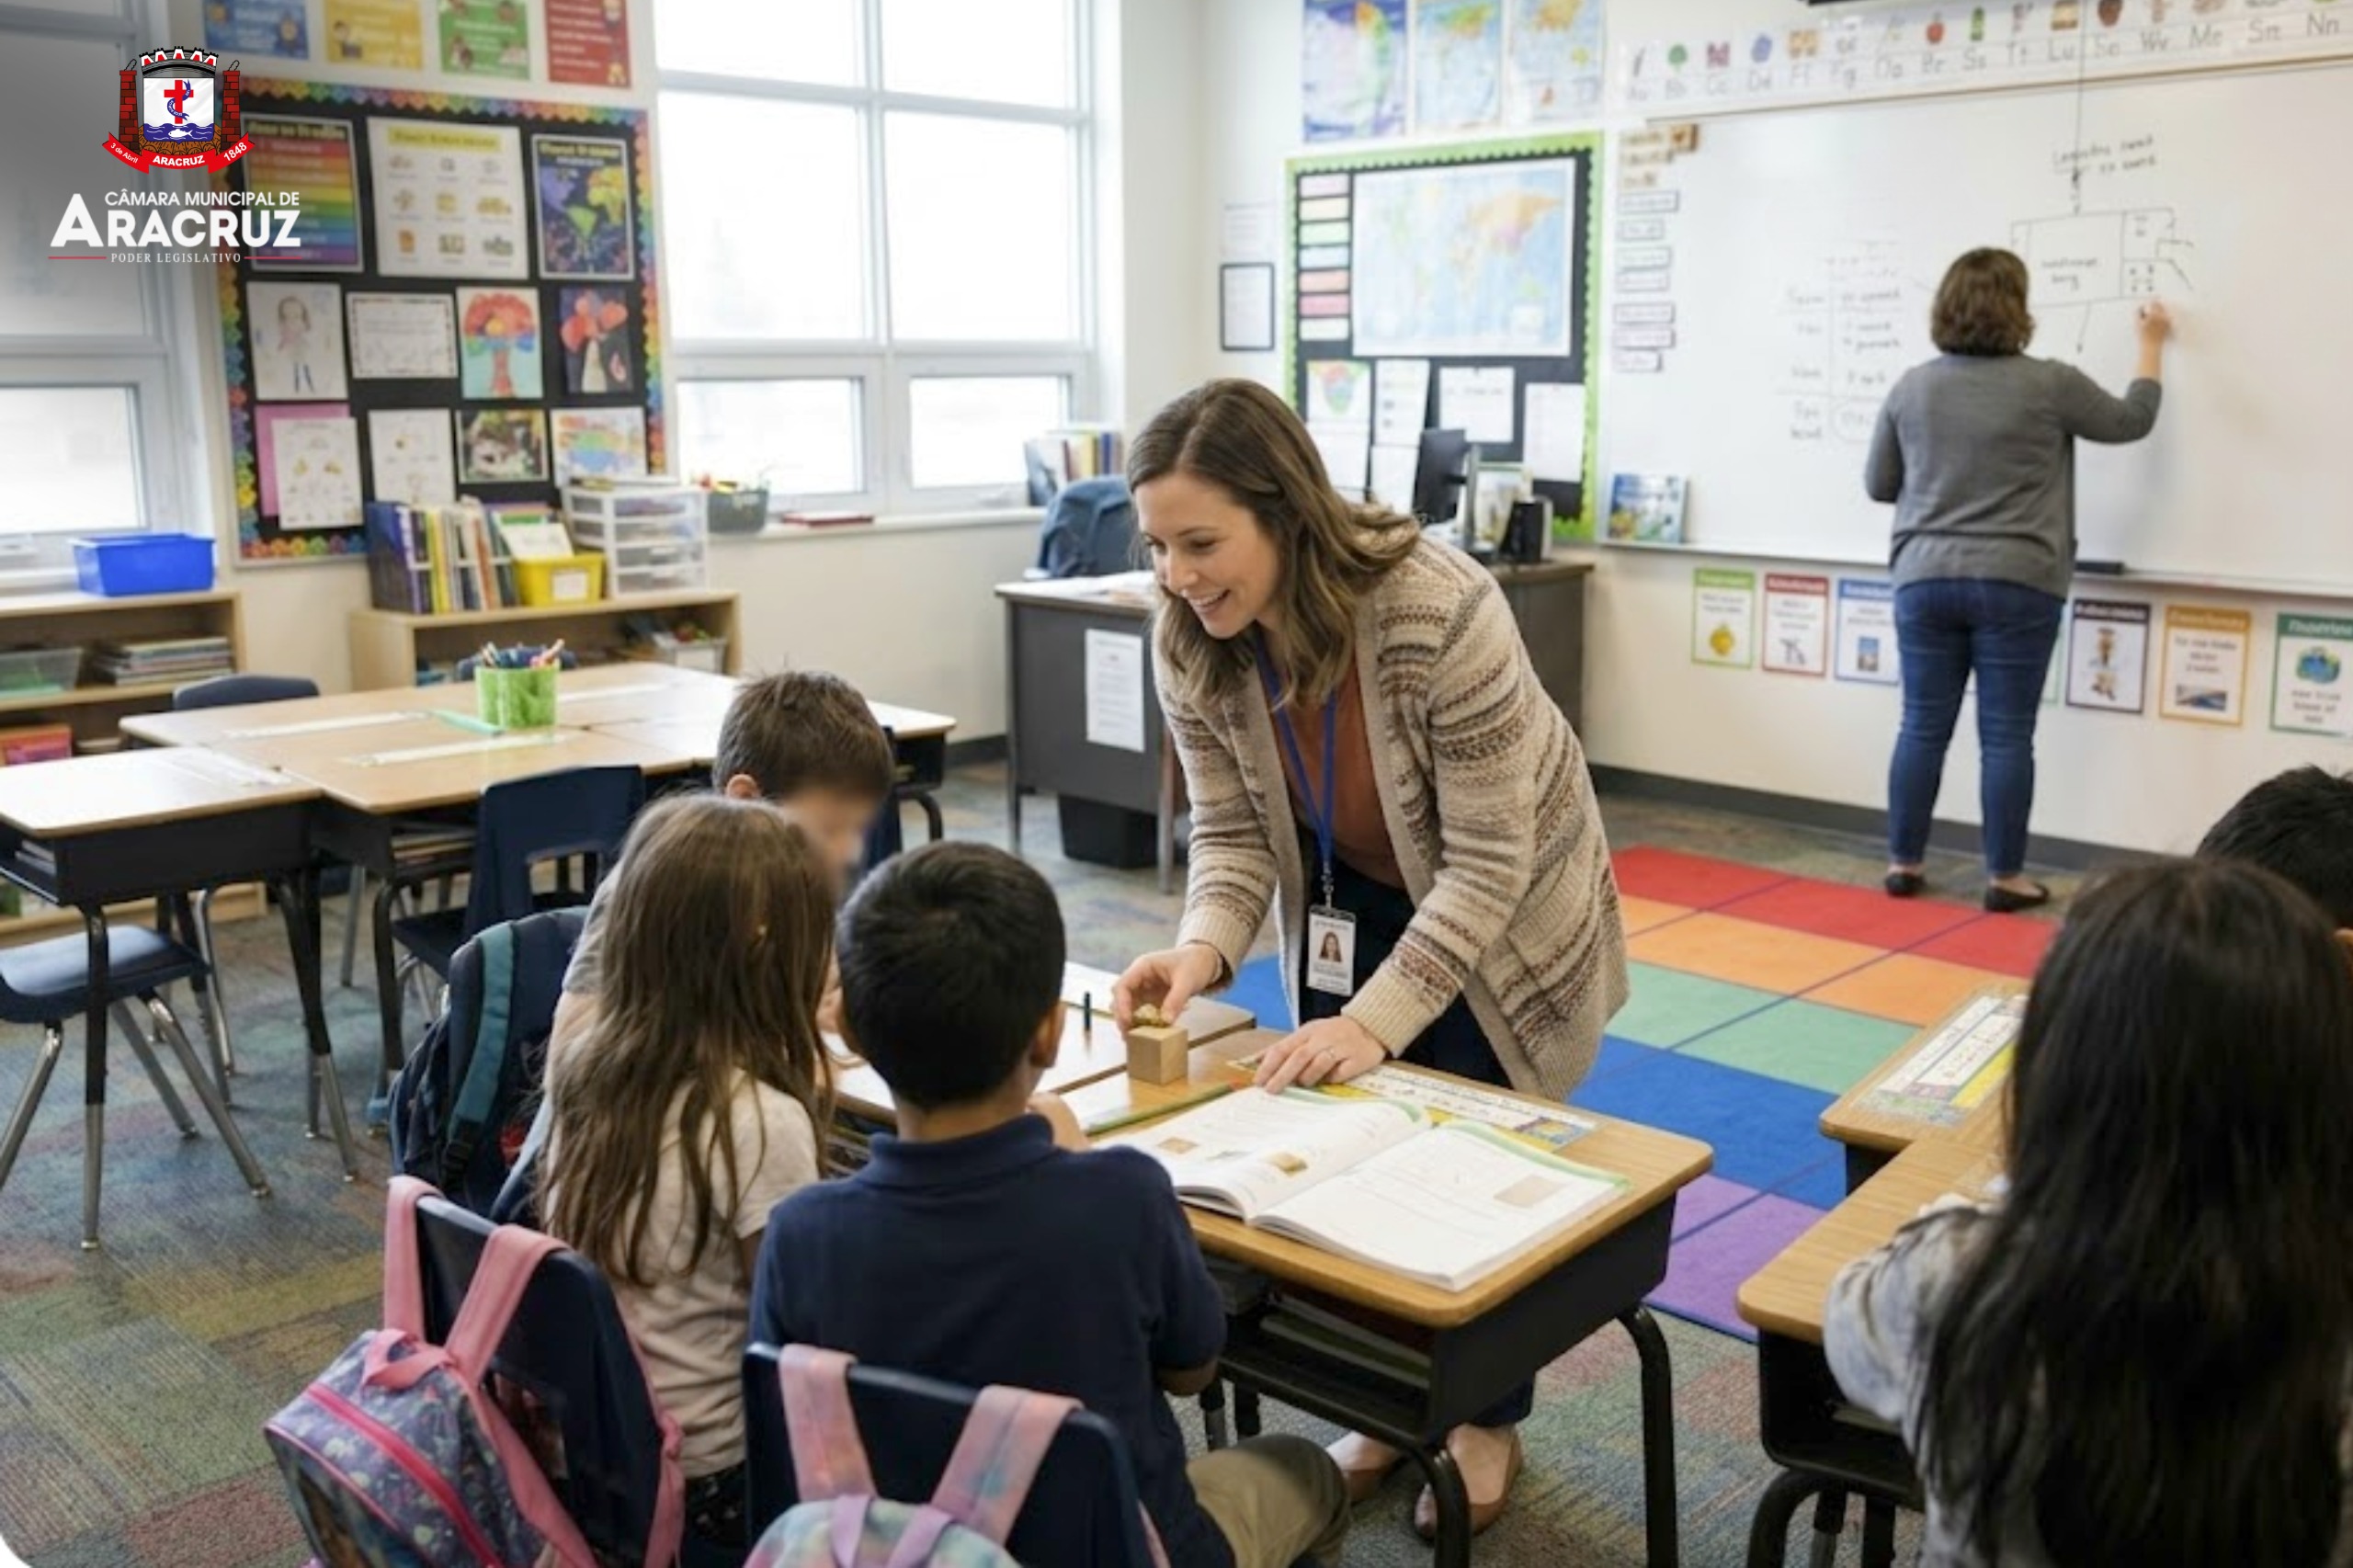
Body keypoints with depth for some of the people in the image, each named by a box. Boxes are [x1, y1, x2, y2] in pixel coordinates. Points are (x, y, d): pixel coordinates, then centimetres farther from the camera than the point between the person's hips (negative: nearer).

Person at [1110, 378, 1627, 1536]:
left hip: (1505, 912, -4)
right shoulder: (1190, 644, -21)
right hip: (1354, 907, 4)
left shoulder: (1442, 613, -37)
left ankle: (1488, 1418, 30)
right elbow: (1232, 829, -11)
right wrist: (1204, 947, -31)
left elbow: (1486, 861, -32)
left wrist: (1374, 1019, -40)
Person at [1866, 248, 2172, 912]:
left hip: (1926, 579, 3)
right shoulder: (2049, 385, -5)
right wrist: (2152, 344, 26)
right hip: (2015, 585, -3)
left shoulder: (1911, 387, 4)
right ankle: (2004, 878, 7)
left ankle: (1903, 864, 13)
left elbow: (1878, 484, 12)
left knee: (1923, 726, 8)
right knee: (2006, 735, 2)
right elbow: (2132, 420, 11)